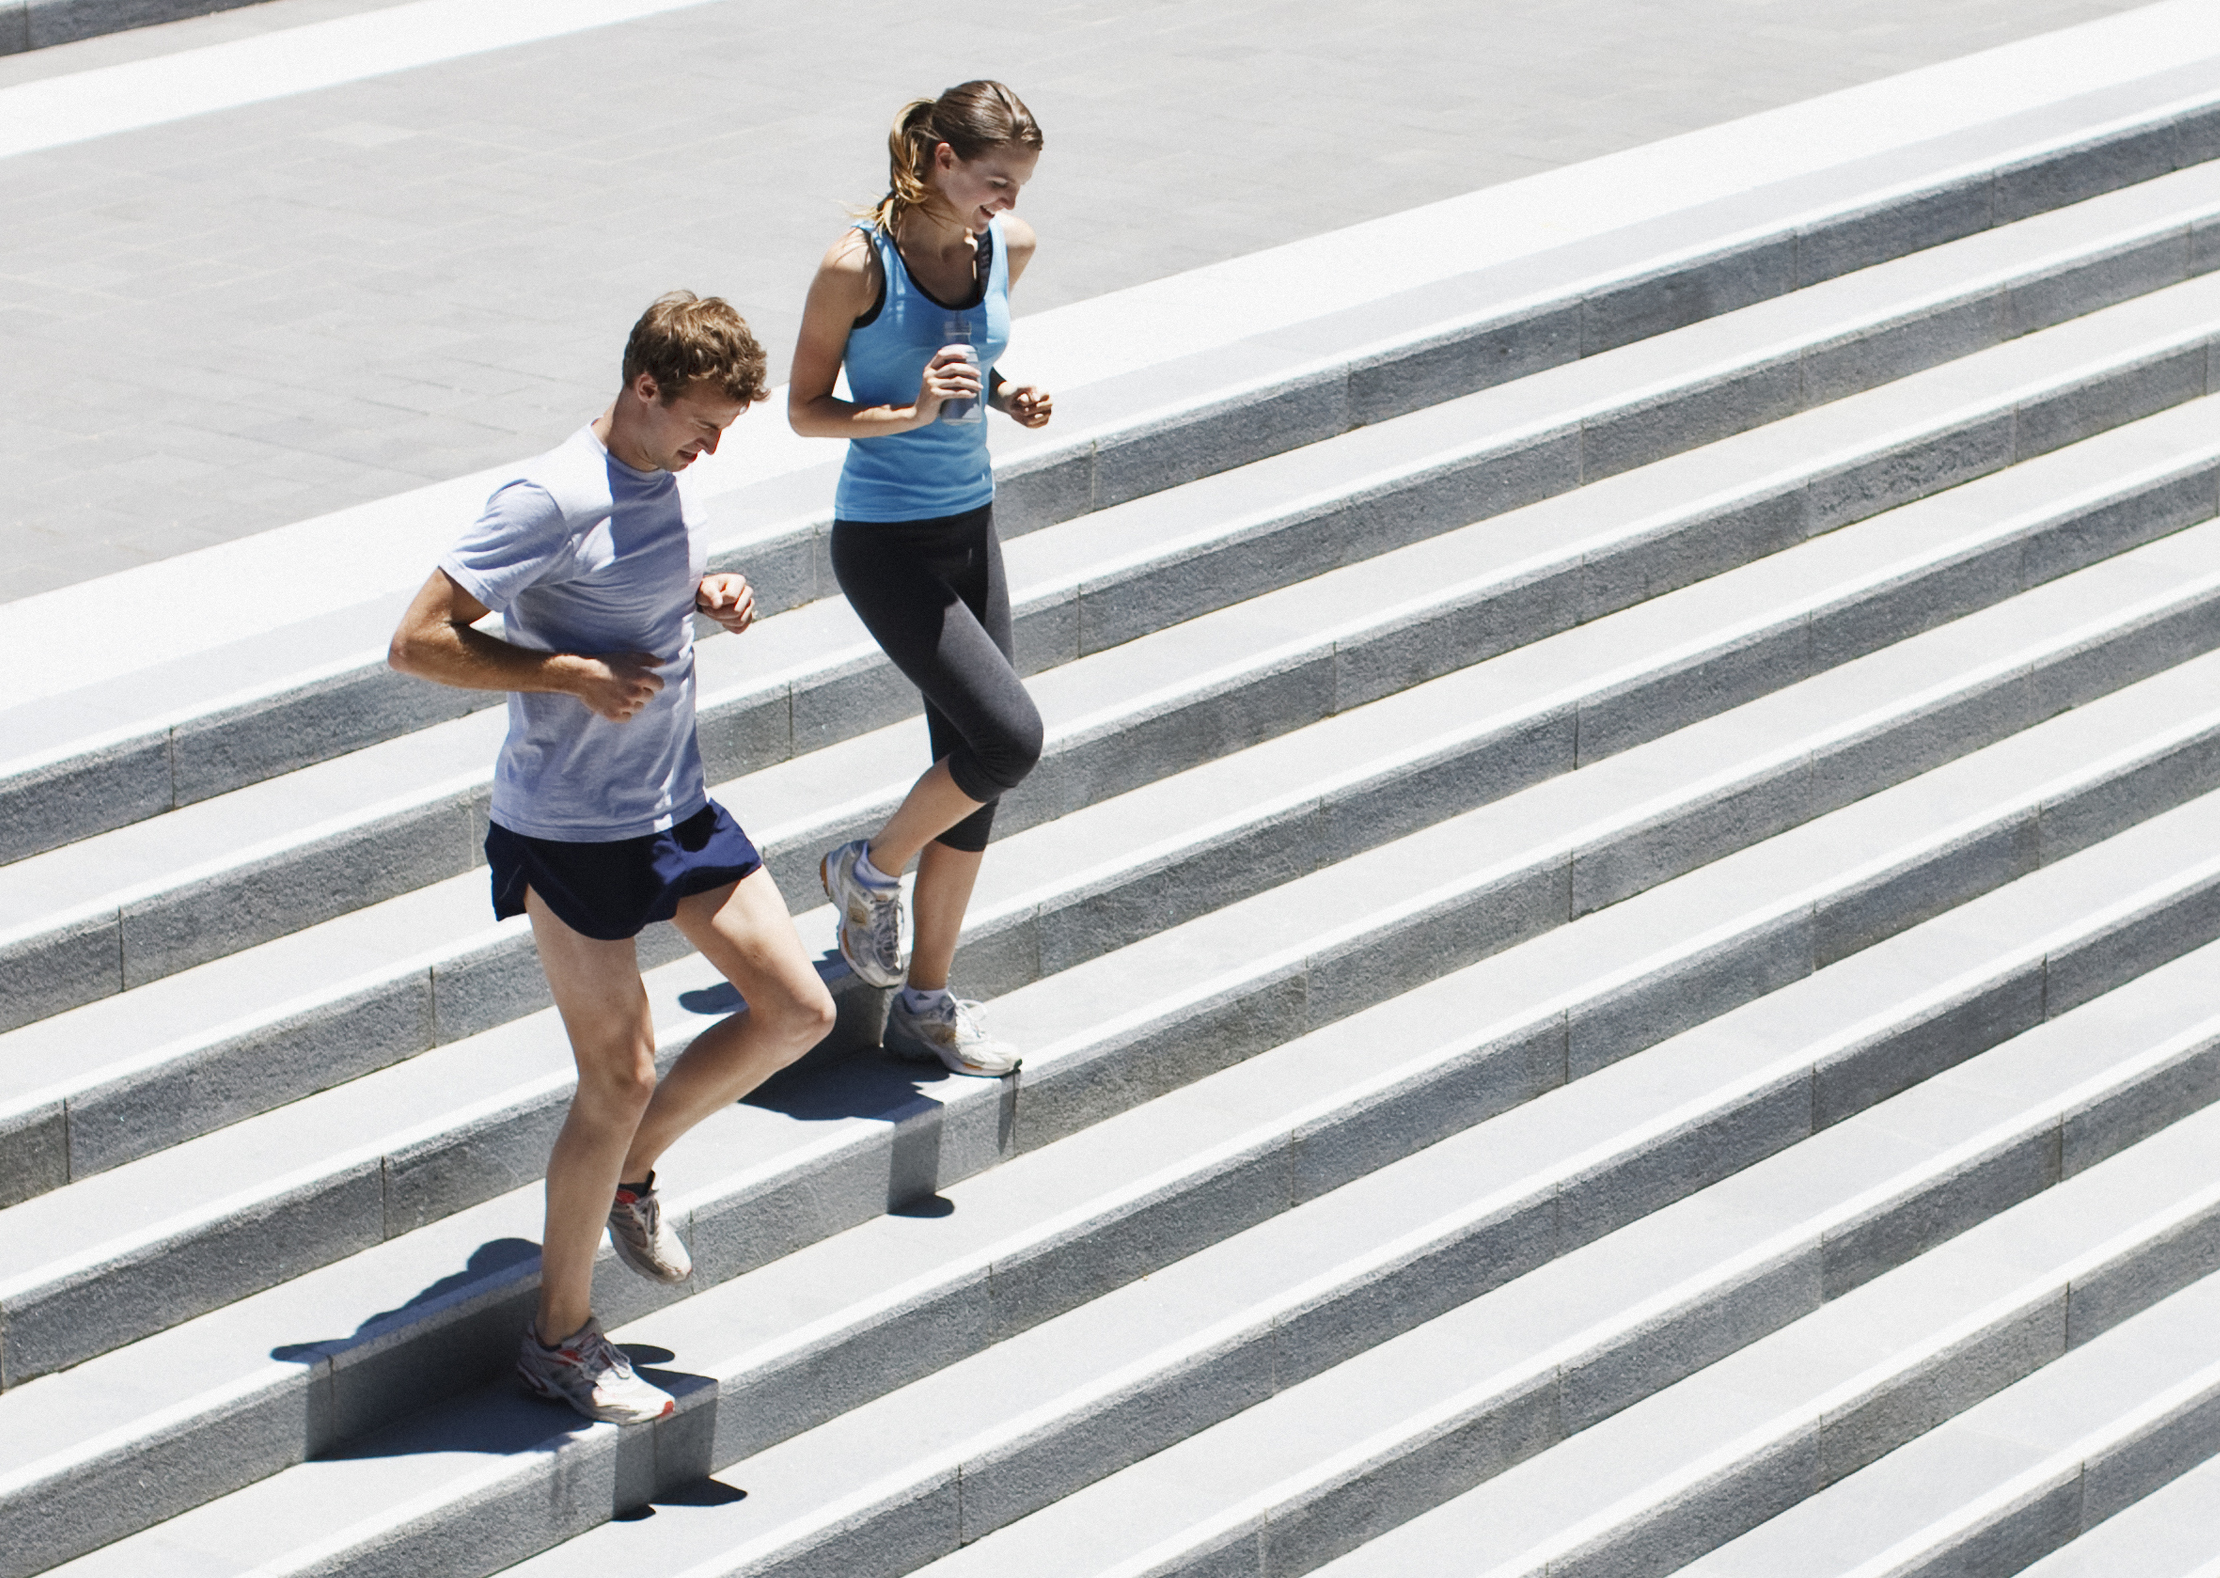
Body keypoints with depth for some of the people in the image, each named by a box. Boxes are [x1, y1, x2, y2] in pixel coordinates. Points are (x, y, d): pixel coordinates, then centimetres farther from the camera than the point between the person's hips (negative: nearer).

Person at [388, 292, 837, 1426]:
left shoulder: (663, 479, 4)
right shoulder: (549, 503, -21)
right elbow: (417, 643, -21)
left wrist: (706, 598, 3)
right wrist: (575, 675, -24)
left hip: (674, 809, 8)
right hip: (567, 831, -8)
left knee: (799, 1009, 5)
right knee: (618, 1076, -3)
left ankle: (631, 1172, 26)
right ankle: (560, 1339, 11)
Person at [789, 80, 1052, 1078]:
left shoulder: (1008, 247, -1)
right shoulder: (856, 266, -19)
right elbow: (804, 411, -10)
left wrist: (1007, 396, -3)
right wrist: (910, 411, -26)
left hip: (970, 530, 7)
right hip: (885, 544, -7)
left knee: (974, 774, 9)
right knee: (1008, 739, -15)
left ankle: (926, 1004, 21)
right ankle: (869, 871, 13)